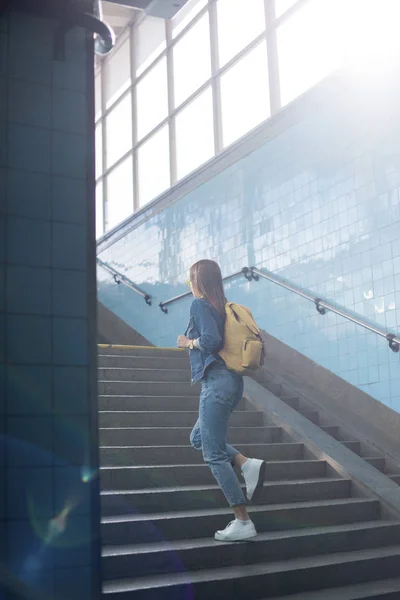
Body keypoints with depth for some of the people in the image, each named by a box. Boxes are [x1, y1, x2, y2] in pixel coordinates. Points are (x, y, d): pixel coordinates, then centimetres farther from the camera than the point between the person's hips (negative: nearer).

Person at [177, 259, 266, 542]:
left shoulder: (199, 304, -9)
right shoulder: (222, 306, 14)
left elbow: (211, 340, -23)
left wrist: (188, 342, -5)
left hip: (217, 383, -9)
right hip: (230, 380, 9)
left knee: (214, 454, -2)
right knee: (199, 438, 23)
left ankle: (244, 523, 1)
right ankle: (248, 464, 4)